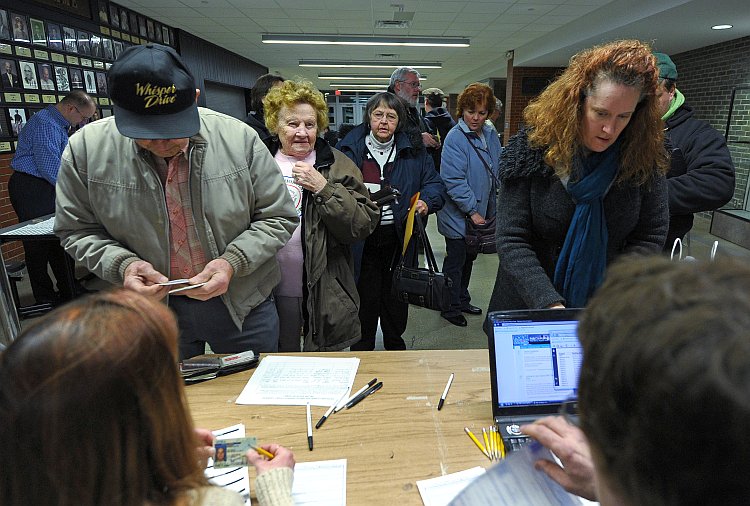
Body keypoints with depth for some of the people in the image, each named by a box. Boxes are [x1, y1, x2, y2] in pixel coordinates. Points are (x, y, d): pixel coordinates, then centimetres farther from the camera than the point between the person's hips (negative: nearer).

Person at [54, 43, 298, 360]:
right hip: (150, 306, 1)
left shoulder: (239, 138, -14)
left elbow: (278, 218, -7)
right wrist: (121, 264, -16)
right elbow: (77, 230, 3)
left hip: (243, 304, 0)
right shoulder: (86, 148, -10)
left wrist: (233, 262, -21)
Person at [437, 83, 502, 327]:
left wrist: (496, 206, 6)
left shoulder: (491, 135, 6)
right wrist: (472, 211, -21)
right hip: (459, 215, -7)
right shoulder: (455, 138, -17)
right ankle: (451, 307, 22)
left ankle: (463, 300, 37)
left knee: (469, 258, 20)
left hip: (481, 214, 7)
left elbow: (498, 172, 13)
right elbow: (454, 181, -22)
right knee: (456, 261, 5)